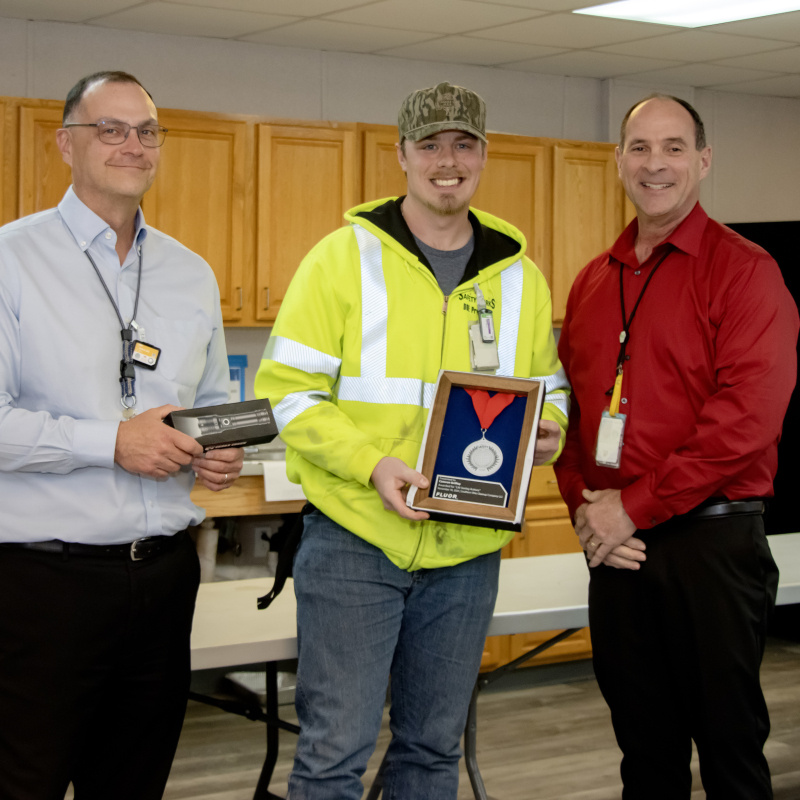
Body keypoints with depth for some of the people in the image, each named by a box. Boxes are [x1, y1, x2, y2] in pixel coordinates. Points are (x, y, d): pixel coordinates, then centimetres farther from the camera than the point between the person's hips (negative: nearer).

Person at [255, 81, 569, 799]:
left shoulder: (519, 276, 9)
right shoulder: (346, 256, -4)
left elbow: (548, 387, 17)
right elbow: (286, 388, -7)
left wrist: (548, 428, -7)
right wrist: (371, 464, -20)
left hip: (467, 550, 4)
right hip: (355, 538, -4)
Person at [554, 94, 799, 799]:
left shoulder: (743, 269, -7)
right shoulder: (593, 281, 13)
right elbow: (568, 406, 15)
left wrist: (635, 507, -16)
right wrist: (584, 507, -2)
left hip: (711, 540, -5)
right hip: (616, 546, 6)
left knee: (728, 742, 5)